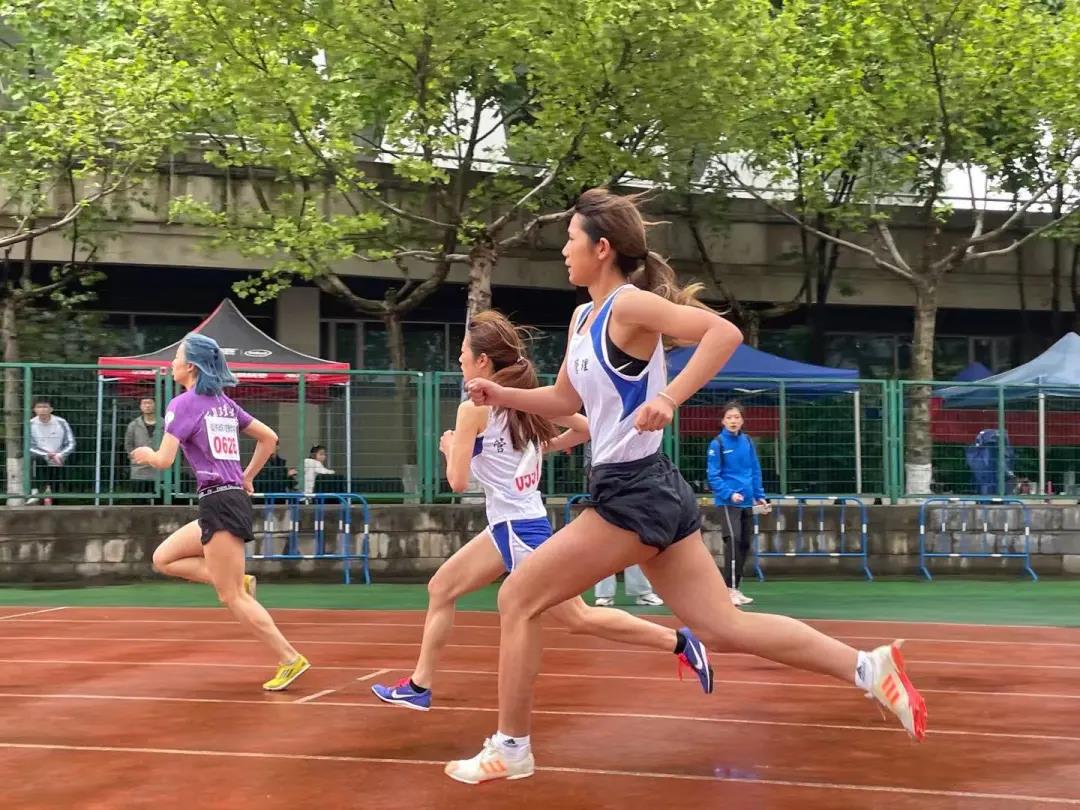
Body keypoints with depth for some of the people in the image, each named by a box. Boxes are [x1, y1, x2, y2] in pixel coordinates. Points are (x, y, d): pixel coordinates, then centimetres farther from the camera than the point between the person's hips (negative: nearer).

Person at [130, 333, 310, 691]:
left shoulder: (183, 404, -8)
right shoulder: (224, 403, 15)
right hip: (231, 499, 9)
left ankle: (290, 660, -4)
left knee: (232, 598, -4)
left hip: (220, 504, -9)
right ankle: (238, 580, 7)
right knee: (163, 559, 18)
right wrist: (248, 477, 23)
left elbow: (164, 460, -13)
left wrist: (145, 454, 9)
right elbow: (269, 438, 18)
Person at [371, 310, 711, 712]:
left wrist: (449, 448, 4)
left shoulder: (474, 409, -15)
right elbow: (589, 427, 9)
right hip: (510, 525, 9)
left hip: (518, 528, -9)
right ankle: (419, 686, 19)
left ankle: (680, 641, 0)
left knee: (578, 618, -3)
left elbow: (458, 482, -14)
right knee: (441, 588, 14)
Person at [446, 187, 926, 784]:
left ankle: (510, 748, 9)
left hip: (632, 493, -10)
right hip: (648, 491, 10)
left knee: (517, 600, -1)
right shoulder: (583, 319, 15)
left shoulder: (629, 304, -12)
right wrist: (501, 395, 14)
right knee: (724, 627, 7)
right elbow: (564, 400, 27)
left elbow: (724, 333, -24)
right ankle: (868, 668, 6)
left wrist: (669, 399, -31)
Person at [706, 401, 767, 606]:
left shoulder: (747, 441, 7)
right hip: (728, 501, -6)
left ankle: (735, 587, 19)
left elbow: (755, 471, 14)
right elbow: (713, 476, -10)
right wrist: (729, 494, -21)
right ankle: (729, 589, -13)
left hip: (747, 501, 6)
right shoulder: (717, 444, -8)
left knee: (745, 543, 9)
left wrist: (759, 495, 9)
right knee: (733, 541, -16)